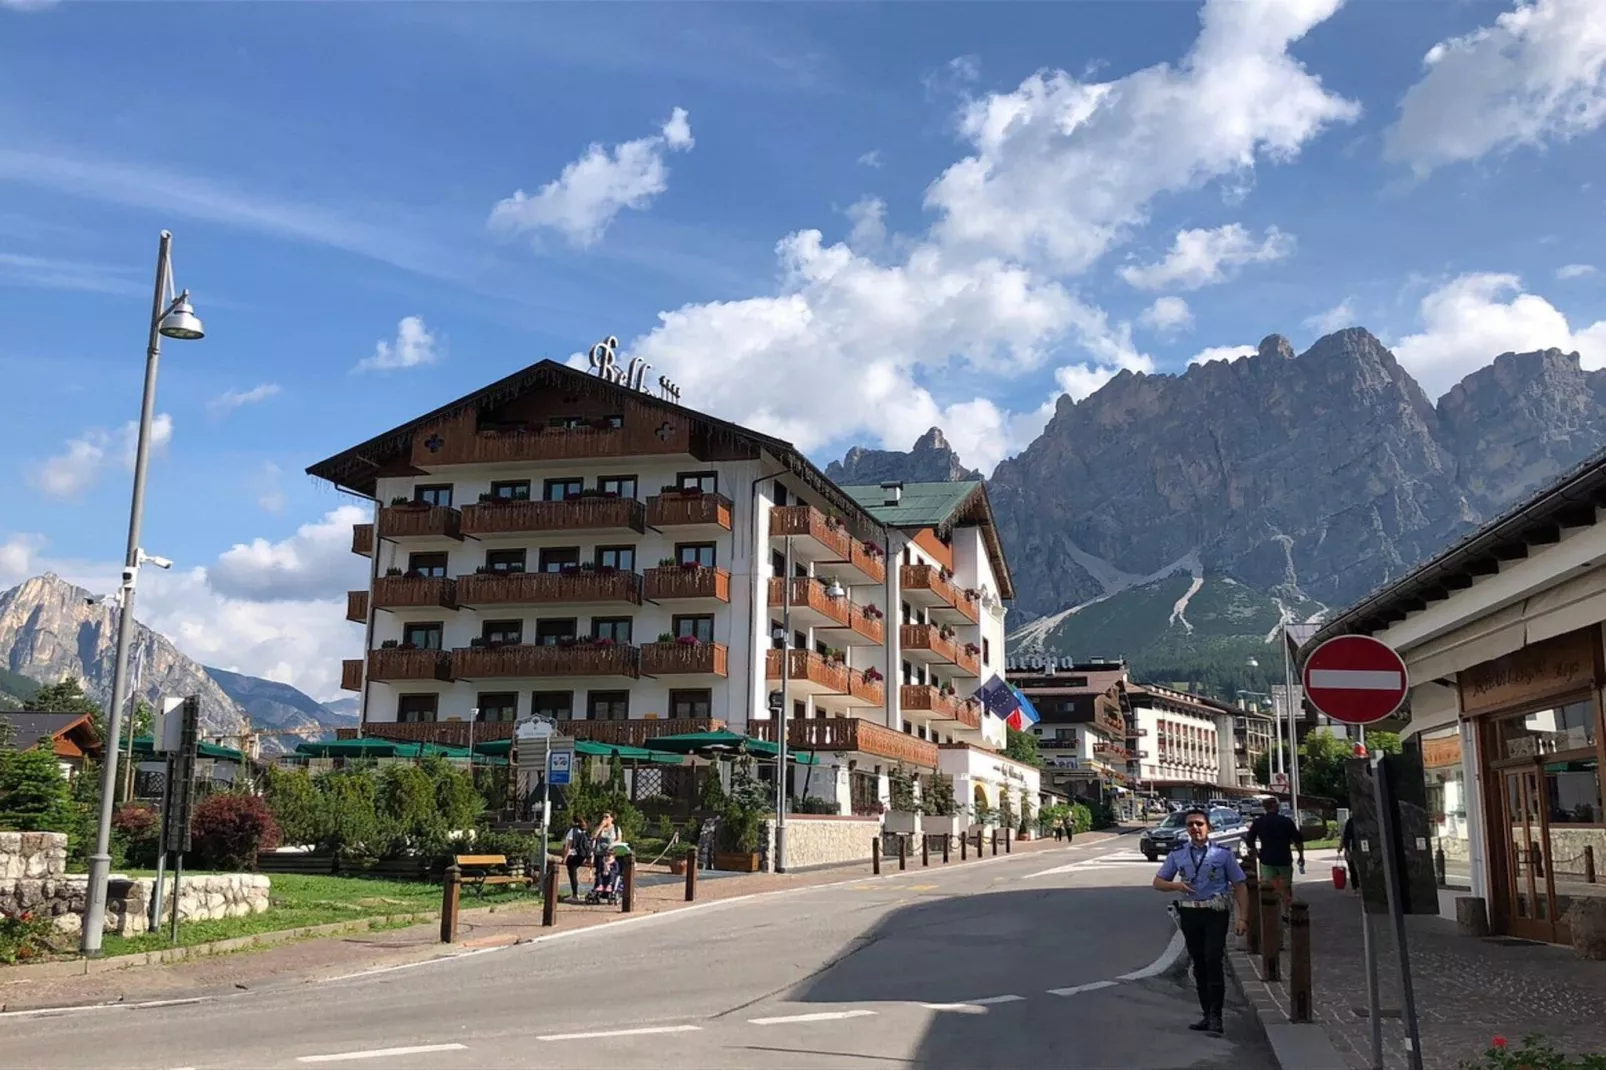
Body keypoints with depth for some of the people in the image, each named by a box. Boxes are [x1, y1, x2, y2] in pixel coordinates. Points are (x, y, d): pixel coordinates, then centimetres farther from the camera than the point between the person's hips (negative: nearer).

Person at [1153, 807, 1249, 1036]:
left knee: (1213, 960, -15)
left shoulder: (1223, 853, 0)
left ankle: (1215, 1015, -11)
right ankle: (1207, 1014, 19)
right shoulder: (1178, 855, 7)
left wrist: (1242, 918, -8)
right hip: (1190, 913, 4)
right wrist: (1175, 885, -10)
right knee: (1198, 964, 10)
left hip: (1216, 913, -4)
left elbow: (1240, 886, 1)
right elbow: (1158, 882, 12)